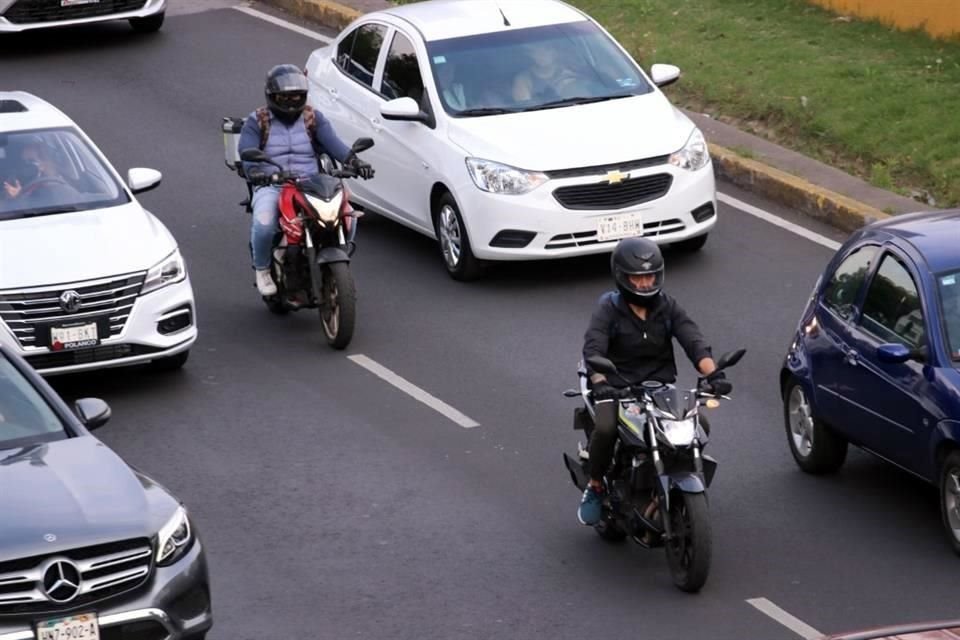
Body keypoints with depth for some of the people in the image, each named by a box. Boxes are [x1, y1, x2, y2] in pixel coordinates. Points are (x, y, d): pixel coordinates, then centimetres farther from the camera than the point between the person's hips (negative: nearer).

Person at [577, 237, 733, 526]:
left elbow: (694, 340, -6)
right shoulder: (608, 309, -3)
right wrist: (600, 382, -38)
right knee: (605, 429, -33)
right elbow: (593, 347, -17)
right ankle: (595, 487, -6)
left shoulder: (667, 307, 7)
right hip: (618, 390, -3)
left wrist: (712, 373, -26)